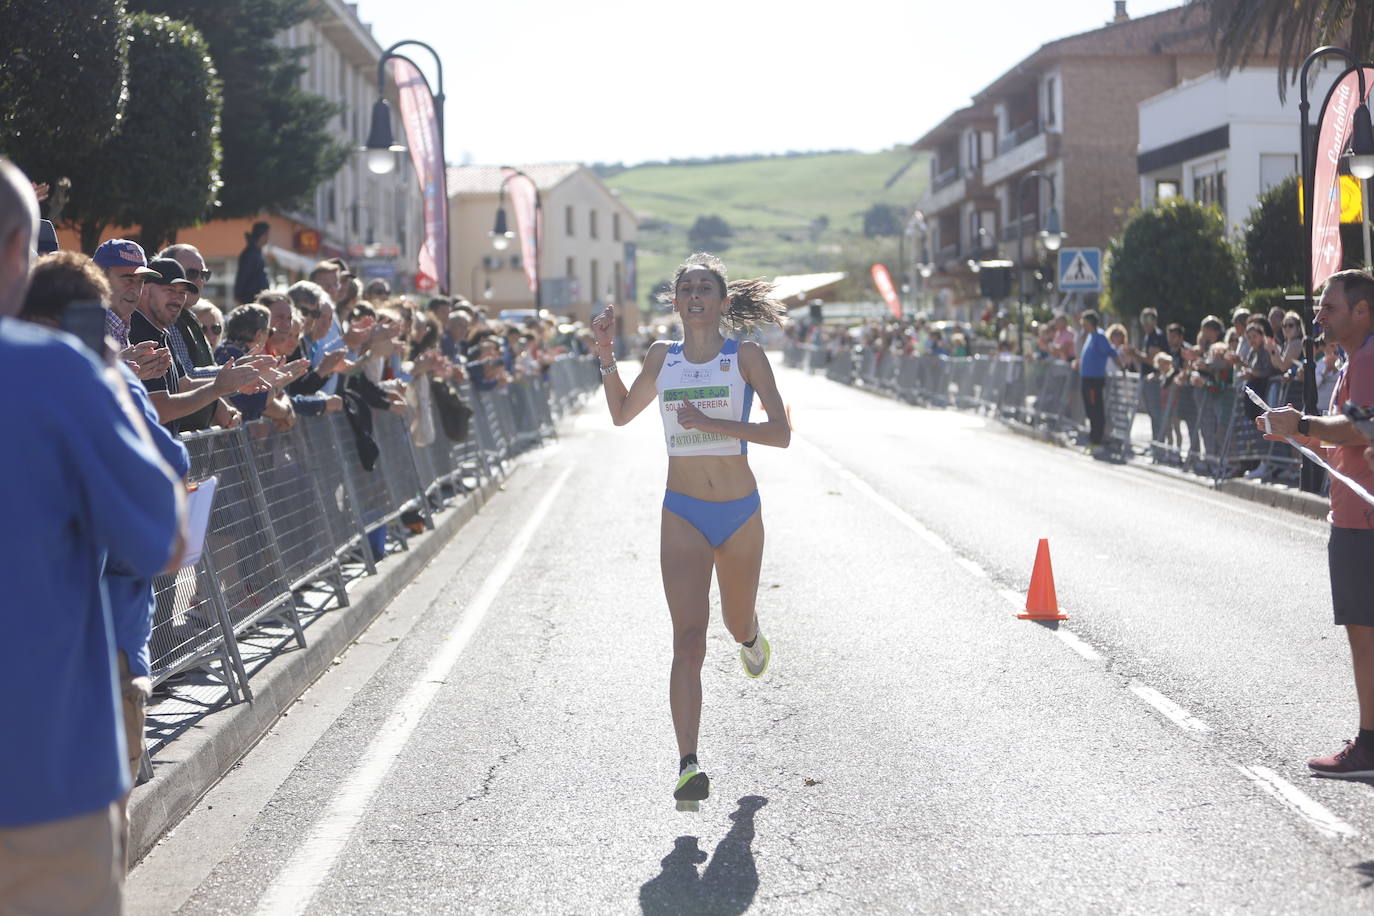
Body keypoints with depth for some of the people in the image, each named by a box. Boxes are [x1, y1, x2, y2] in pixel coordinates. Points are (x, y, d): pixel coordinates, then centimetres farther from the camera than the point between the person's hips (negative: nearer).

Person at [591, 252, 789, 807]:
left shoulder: (746, 356, -5)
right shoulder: (662, 357, 4)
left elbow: (781, 433, -12)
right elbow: (622, 413, 19)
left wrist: (713, 423, -23)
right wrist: (606, 355, 5)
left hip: (740, 511, 0)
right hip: (682, 515, 0)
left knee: (737, 624, 20)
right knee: (688, 638, -14)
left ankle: (750, 638, 60)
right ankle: (688, 764, -19)